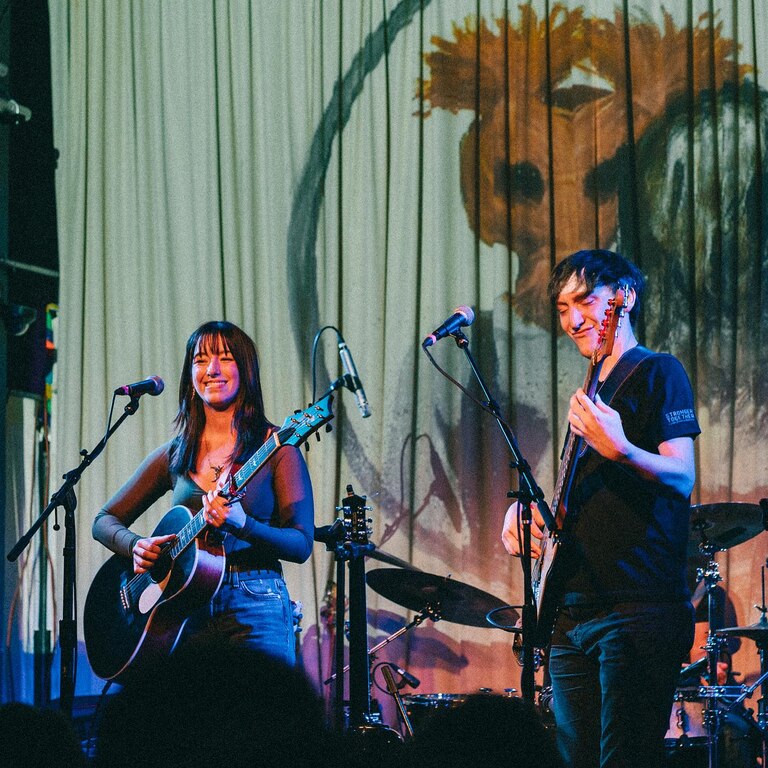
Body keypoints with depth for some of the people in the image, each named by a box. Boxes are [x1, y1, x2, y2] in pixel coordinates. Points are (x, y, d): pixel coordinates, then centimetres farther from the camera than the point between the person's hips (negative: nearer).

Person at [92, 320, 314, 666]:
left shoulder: (275, 447, 1)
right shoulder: (174, 454, 13)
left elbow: (301, 544, -5)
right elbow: (105, 521, 18)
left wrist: (241, 526, -22)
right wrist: (136, 546, -4)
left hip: (254, 608, -3)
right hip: (185, 608, 3)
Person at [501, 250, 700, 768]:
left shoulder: (657, 372, -2)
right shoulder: (593, 389, 22)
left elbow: (682, 478, -13)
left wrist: (620, 450, -31)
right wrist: (524, 507, 11)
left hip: (639, 607, -9)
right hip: (574, 614, 9)